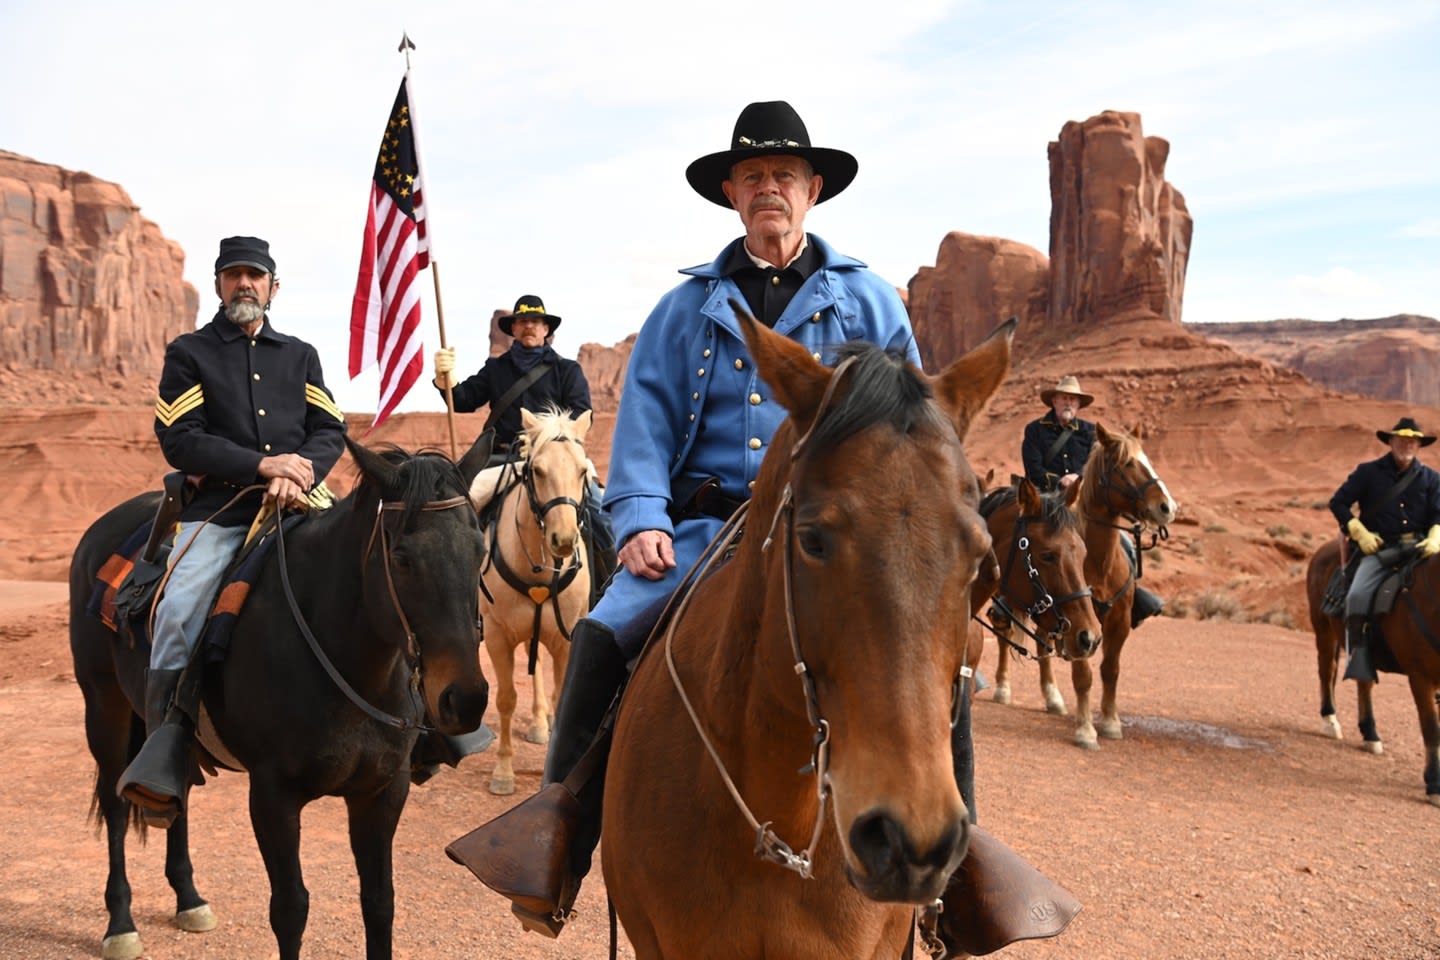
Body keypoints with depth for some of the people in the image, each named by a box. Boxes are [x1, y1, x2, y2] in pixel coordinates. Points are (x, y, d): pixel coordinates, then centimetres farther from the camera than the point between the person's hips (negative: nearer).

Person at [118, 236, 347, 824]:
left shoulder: (300, 356, 22)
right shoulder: (188, 353, 12)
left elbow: (331, 432, 12)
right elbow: (180, 441, -1)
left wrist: (302, 470, -11)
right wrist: (263, 465, -12)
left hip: (298, 508, 3)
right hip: (217, 511, -3)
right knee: (179, 613, -26)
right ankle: (163, 768, -22)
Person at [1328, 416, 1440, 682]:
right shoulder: (1368, 472, 6)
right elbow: (1338, 503, 7)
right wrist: (1360, 533, -4)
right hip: (1379, 548, -2)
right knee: (1358, 595, -26)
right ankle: (1359, 656, -19)